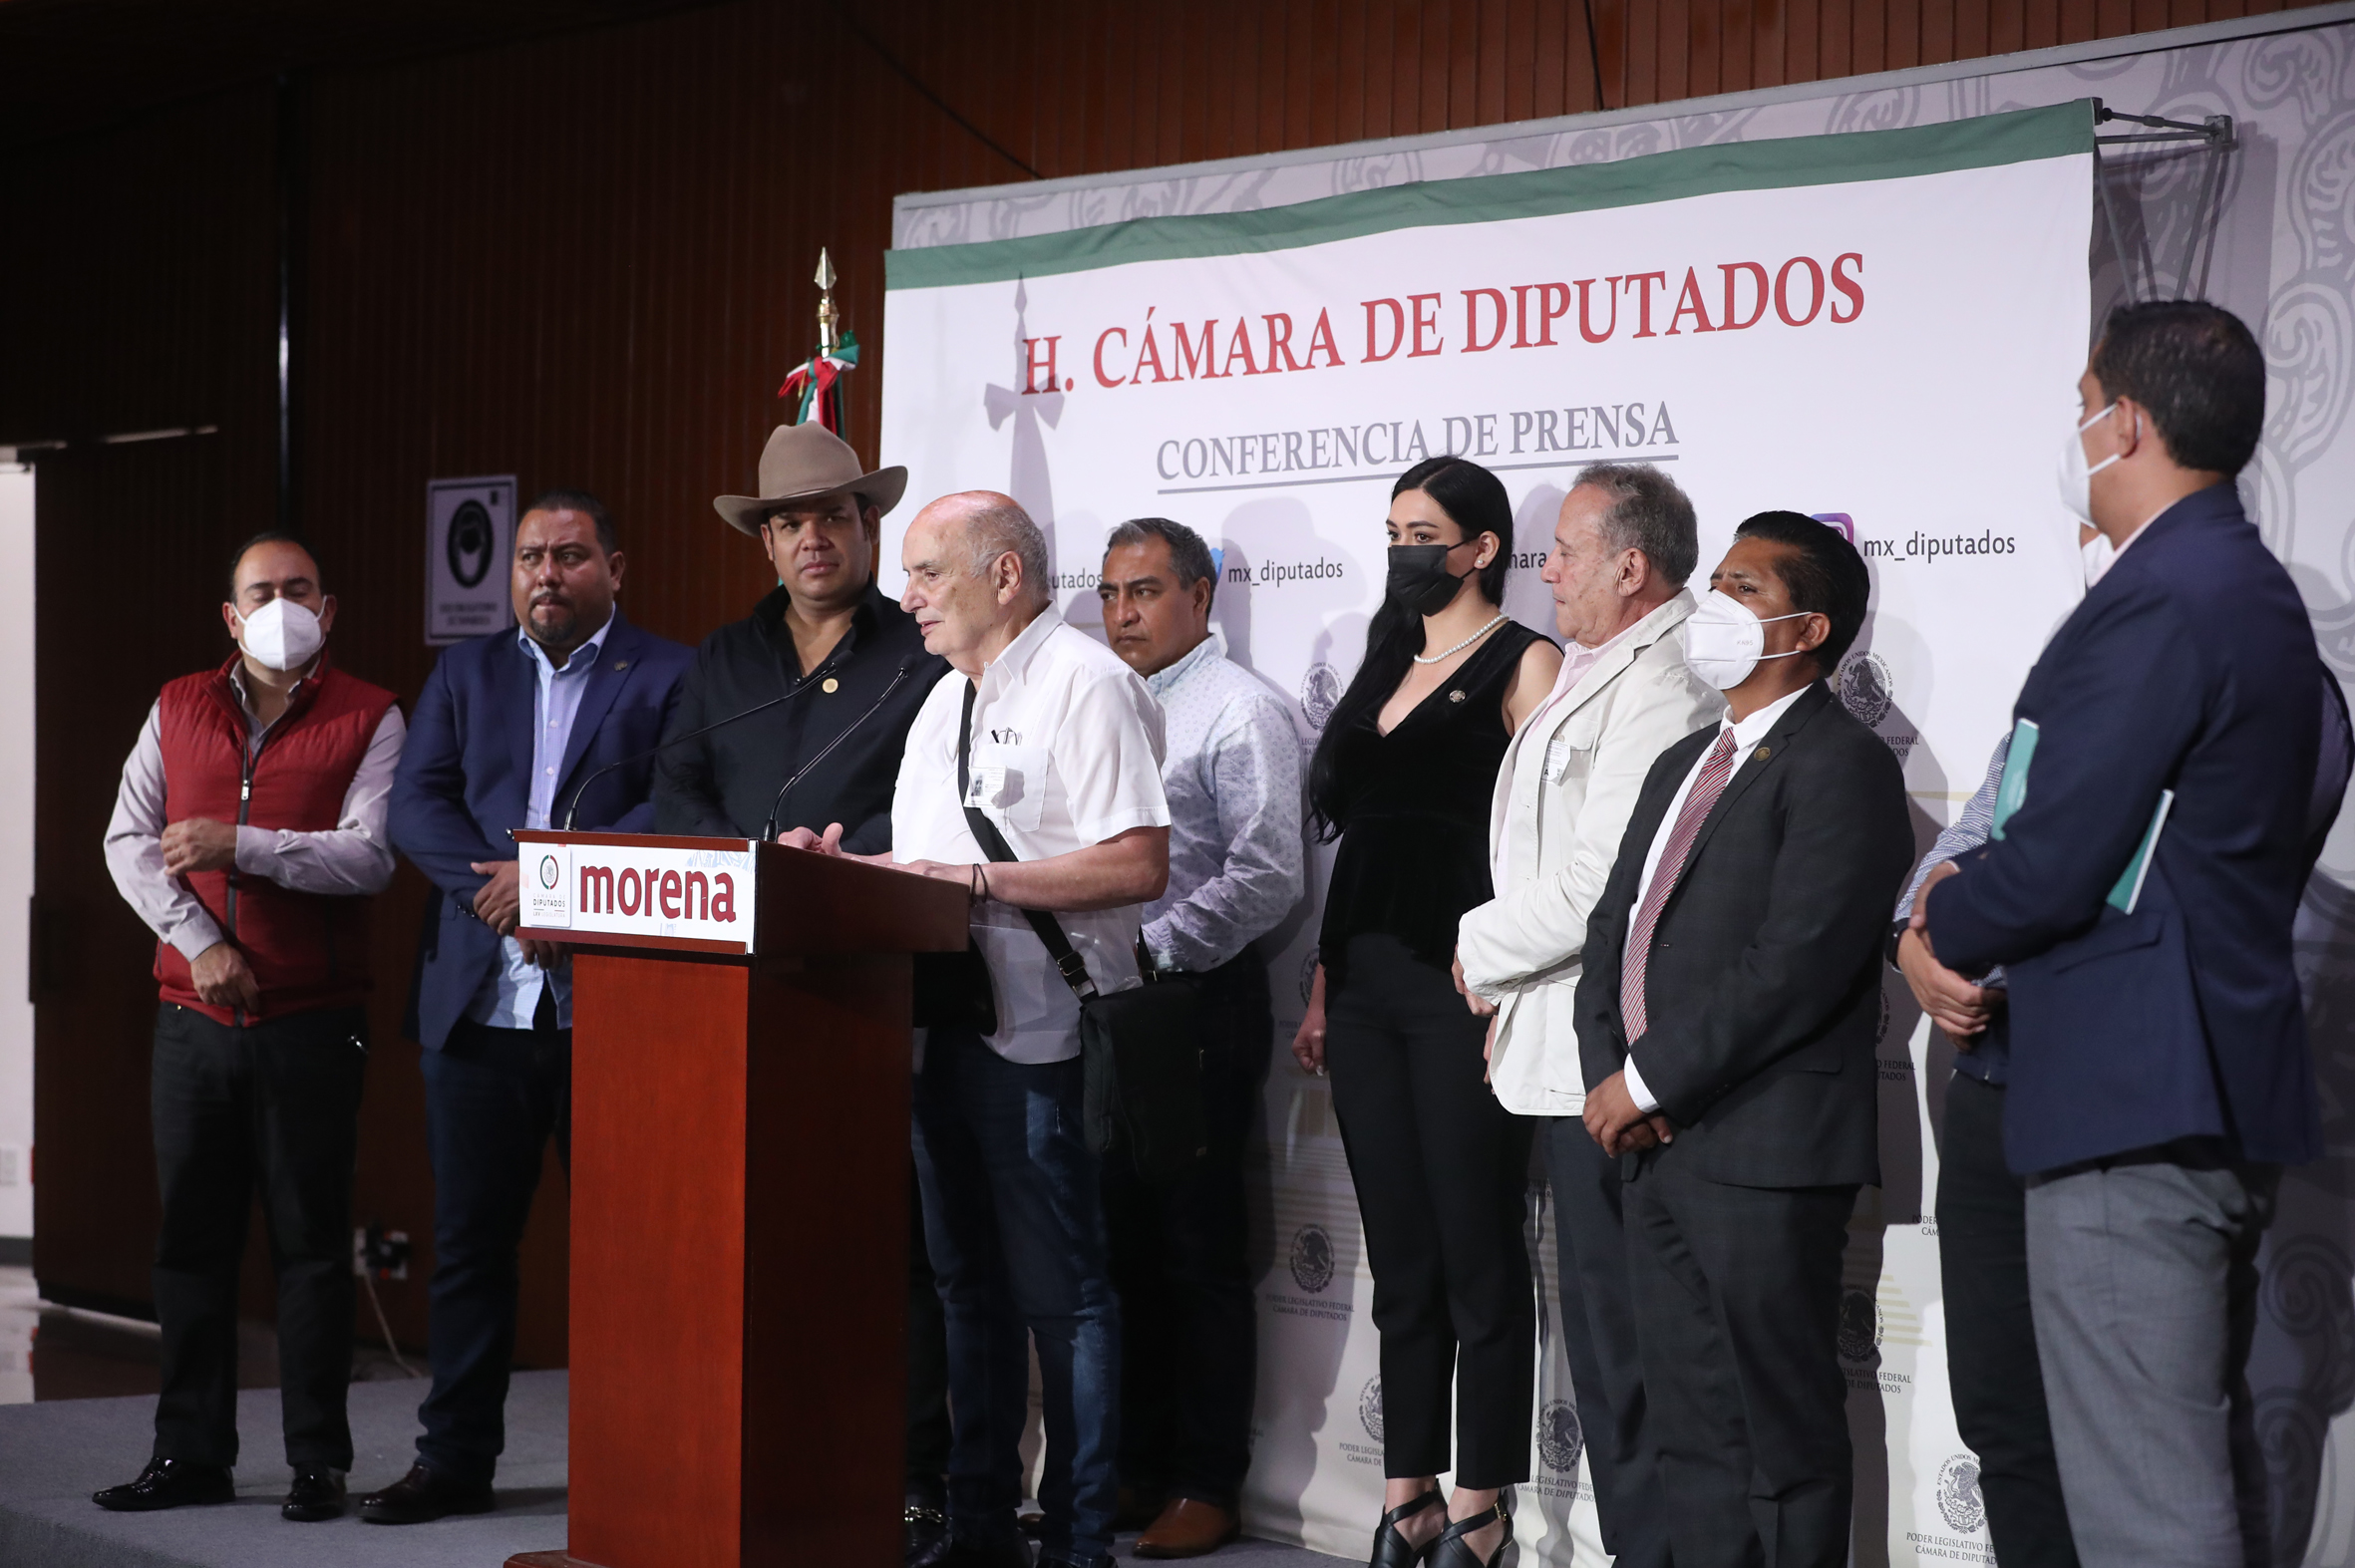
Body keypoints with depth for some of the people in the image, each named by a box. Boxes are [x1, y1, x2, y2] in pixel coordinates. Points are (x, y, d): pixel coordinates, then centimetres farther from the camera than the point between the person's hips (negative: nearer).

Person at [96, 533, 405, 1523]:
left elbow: (370, 857, -10)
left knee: (310, 1242, 0)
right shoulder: (178, 709, 12)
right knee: (191, 1237, 7)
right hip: (192, 1021, 4)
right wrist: (199, 940, -8)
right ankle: (191, 1454, 15)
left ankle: (319, 1462, 6)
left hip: (312, 1023, -3)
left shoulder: (369, 720, 1)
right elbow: (128, 841, 5)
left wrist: (241, 844, -17)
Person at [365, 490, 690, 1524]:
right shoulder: (465, 673, 16)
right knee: (469, 1236, 7)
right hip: (482, 1000, 4)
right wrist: (499, 892, -11)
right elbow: (416, 806, 5)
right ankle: (456, 1456, 16)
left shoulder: (670, 677, 3)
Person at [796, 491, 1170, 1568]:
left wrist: (974, 880, -19)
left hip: (1043, 1038, -9)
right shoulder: (946, 700, 20)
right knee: (968, 1284, 14)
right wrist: (846, 868, 5)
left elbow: (1138, 865, -19)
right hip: (943, 1028, 9)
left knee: (1060, 1294, -5)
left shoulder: (1085, 684, -10)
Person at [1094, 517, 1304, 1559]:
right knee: (1123, 1245, 11)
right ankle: (1135, 1465, 21)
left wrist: (1151, 948, -16)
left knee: (1200, 1254, -1)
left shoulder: (1239, 713, -8)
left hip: (1196, 1004, -7)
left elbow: (1266, 877, -16)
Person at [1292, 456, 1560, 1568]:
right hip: (1367, 985, 7)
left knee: (1475, 1250, -2)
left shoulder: (1524, 665, -3)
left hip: (1463, 985, -7)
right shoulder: (1386, 667, 18)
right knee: (1399, 1255, 9)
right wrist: (1321, 992, 14)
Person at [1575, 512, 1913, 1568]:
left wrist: (1648, 1082, -14)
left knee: (1782, 1439, -2)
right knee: (1689, 1433, 12)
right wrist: (1606, 1075, 2)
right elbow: (1613, 930, 20)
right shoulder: (1684, 764, 20)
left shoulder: (1842, 765, -9)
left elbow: (1795, 966, -18)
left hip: (1766, 1159, -9)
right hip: (1653, 1145, 9)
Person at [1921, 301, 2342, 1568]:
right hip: (2229, 1089, 11)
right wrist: (1976, 912, 9)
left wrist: (1945, 922, 1)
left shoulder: (2154, 604, -17)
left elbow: (2054, 864, -20)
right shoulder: (2254, 590, 16)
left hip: (2130, 1102, -11)